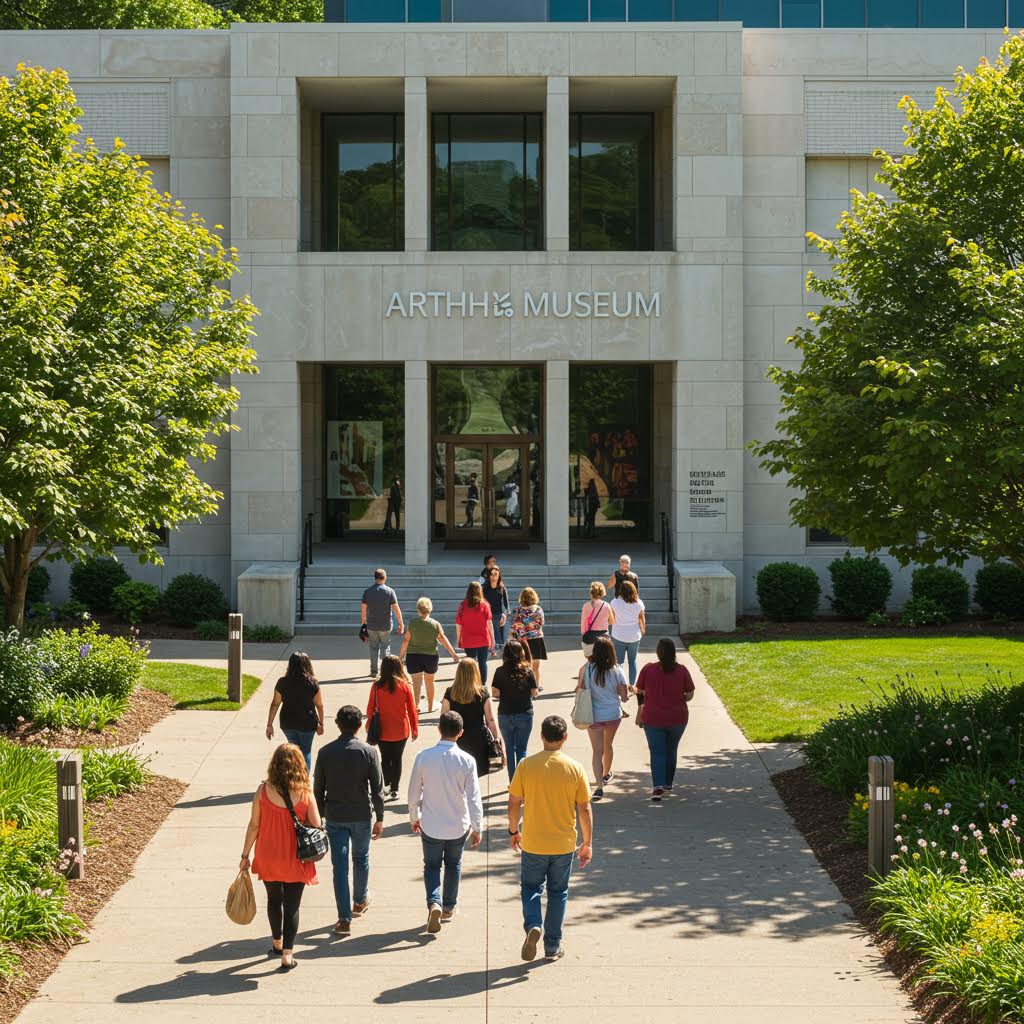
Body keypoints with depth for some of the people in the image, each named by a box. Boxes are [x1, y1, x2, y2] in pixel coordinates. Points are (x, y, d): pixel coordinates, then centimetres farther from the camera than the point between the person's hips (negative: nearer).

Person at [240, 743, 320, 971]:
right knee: (292, 906, 8)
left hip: (268, 857, 2)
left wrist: (245, 855, 4)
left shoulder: (263, 791, -13)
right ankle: (287, 954, 5)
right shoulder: (305, 794, -14)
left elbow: (254, 826, -7)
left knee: (274, 900, 23)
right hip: (295, 860, -1)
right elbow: (316, 827, -10)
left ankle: (277, 943, 39)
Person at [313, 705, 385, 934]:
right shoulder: (368, 752, -9)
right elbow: (377, 788, -6)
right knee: (361, 858, 22)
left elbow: (318, 788, 1)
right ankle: (360, 901, 40)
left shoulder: (325, 752, -6)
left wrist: (318, 817, 13)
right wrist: (379, 818, 3)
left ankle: (345, 917, 0)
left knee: (339, 865, 2)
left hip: (335, 817, 0)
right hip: (362, 816, 0)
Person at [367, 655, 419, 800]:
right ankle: (394, 789, 11)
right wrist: (415, 729, 6)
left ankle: (386, 784, 7)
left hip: (383, 731, 0)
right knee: (397, 759, 11)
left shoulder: (377, 686, -10)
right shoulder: (405, 686, -11)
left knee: (385, 758, 16)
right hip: (401, 731, 0)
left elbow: (370, 709, -3)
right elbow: (412, 709, -5)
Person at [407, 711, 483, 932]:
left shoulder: (423, 757, -14)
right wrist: (477, 828, -2)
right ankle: (449, 907, 35)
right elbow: (474, 798, -12)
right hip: (458, 826, 0)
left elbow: (414, 793, -4)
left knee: (431, 865, 17)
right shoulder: (466, 761, -16)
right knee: (453, 865, 23)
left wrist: (414, 817, 13)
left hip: (430, 825, 0)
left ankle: (434, 903, -5)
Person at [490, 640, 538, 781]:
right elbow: (534, 693, -5)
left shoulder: (500, 671, -9)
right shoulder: (527, 671, -9)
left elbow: (494, 693, -9)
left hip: (505, 715, 0)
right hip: (525, 714, 0)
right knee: (521, 749, 9)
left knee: (509, 749, 13)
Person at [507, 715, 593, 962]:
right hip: (564, 844, 1)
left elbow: (514, 803, -4)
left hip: (533, 843, -1)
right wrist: (588, 843, 6)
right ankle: (552, 947, 20)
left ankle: (532, 926, -9)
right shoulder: (575, 769, -9)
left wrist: (513, 831, 12)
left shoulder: (526, 765, -10)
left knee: (531, 887, 17)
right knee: (558, 892, 15)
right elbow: (584, 809, -4)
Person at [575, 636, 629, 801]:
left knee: (597, 750, 1)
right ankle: (606, 774, 46)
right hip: (613, 715, 1)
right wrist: (628, 691, 15)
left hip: (593, 716, -1)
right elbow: (624, 697, -7)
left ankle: (599, 786, -13)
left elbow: (579, 690, -6)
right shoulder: (616, 671, -12)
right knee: (608, 746, 25)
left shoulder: (586, 669, -13)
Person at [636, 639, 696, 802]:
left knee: (657, 753, 2)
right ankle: (668, 783, 32)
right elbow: (690, 695, -2)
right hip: (677, 719, 1)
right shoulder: (682, 671, -8)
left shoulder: (648, 669, -9)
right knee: (671, 751, 20)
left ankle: (658, 786, -14)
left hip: (653, 719, -1)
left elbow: (640, 692, 1)